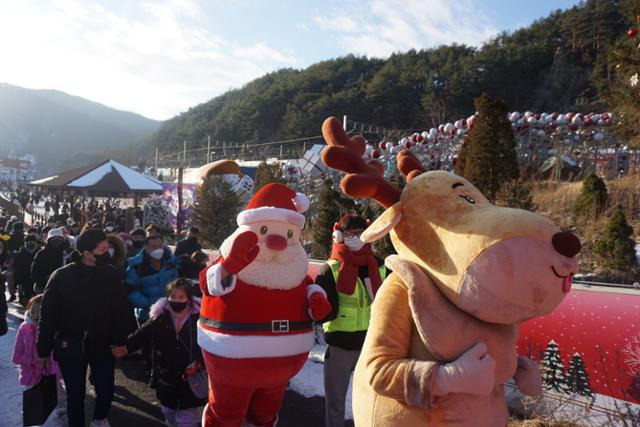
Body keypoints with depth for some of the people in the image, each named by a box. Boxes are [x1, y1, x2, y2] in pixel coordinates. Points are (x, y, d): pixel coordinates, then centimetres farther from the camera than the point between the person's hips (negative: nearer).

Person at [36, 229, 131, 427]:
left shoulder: (111, 275, -8)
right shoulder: (61, 276, -13)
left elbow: (120, 311, -3)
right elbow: (48, 315, -8)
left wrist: (120, 341, -6)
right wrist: (44, 349, -5)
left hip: (102, 345, 2)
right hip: (71, 346, -1)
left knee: (106, 390, 9)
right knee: (76, 394, 11)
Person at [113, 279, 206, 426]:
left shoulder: (199, 318, -13)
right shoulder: (160, 318, -4)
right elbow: (142, 334, -13)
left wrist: (200, 363, -21)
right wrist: (126, 347, -27)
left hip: (191, 379, -3)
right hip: (167, 378, 3)